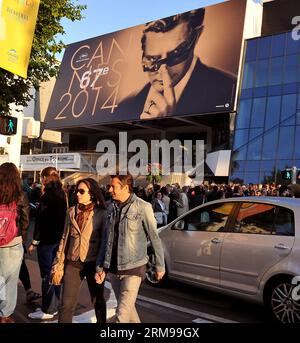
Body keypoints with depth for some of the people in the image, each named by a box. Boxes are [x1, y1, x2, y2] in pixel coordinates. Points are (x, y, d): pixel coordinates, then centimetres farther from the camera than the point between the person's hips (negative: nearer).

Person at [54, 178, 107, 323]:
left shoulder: (101, 214, -8)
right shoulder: (72, 212, 4)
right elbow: (65, 237, 9)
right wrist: (58, 262, 7)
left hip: (93, 263, -3)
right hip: (72, 263, 3)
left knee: (98, 301, 15)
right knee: (66, 304, 4)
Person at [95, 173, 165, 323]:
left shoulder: (143, 207, -12)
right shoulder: (111, 208, 5)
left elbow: (154, 238, -6)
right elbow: (107, 240, 10)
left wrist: (160, 266, -1)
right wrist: (100, 267, 9)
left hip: (133, 268, -6)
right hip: (113, 269, 6)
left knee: (122, 313, -7)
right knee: (127, 307, 18)